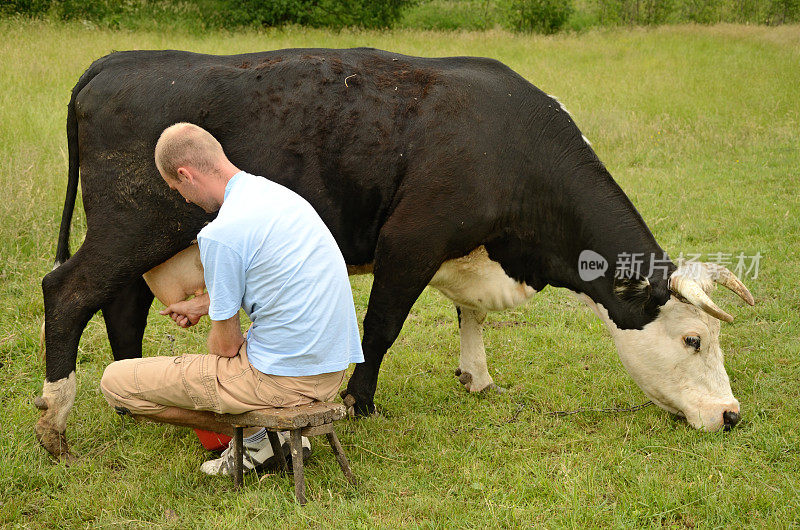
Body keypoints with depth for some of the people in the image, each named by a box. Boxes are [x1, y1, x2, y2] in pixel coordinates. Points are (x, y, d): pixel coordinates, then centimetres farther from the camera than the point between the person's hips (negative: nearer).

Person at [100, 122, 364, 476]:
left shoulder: (221, 234, -18)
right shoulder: (280, 194, 8)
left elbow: (227, 345, -9)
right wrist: (204, 304, 34)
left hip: (281, 377, -9)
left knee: (116, 383, 0)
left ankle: (254, 437, 7)